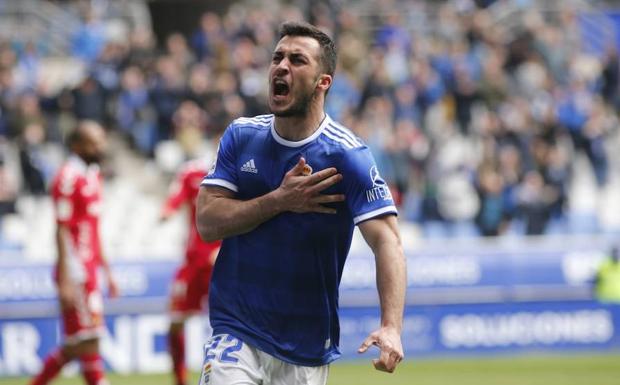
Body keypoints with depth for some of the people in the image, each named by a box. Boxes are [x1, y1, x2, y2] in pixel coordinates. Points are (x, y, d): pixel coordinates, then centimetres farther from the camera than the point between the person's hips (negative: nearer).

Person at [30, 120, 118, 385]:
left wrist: (106, 271, 23)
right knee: (88, 343, -7)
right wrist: (66, 281, -20)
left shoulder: (92, 175, 16)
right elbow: (62, 232, -16)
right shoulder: (69, 178, -12)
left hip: (90, 271, 10)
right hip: (76, 272, -10)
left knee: (74, 347, 11)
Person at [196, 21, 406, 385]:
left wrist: (391, 328, -36)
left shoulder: (347, 154, -11)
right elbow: (207, 221, -4)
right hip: (236, 332, 2)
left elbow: (386, 240, -20)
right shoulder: (241, 136, 2)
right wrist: (280, 200, -18)